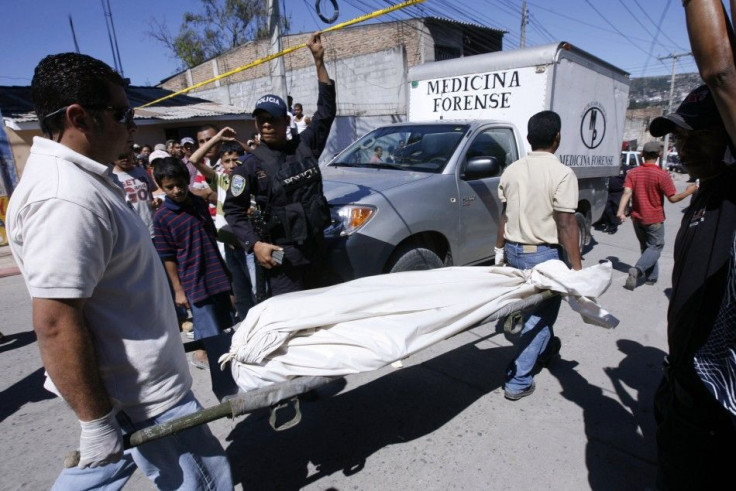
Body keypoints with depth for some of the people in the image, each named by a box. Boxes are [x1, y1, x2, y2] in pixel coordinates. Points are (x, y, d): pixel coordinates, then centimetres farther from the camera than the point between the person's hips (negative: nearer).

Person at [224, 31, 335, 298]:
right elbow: (233, 209, -2)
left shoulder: (304, 146, 4)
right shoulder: (252, 164, -6)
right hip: (281, 254, -4)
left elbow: (326, 110, 8)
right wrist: (255, 244, -14)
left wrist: (319, 61, 5)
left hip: (316, 246, 5)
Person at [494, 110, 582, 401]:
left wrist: (500, 248, 20)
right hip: (543, 254, -6)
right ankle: (518, 382, 8)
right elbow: (566, 225, -17)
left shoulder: (512, 170, 3)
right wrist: (576, 267, -10)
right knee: (539, 316, 5)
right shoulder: (562, 174, -15)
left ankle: (545, 349, 50)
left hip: (514, 250, 7)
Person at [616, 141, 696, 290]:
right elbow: (673, 198, -12)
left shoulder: (632, 173, -3)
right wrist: (689, 191, 4)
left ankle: (651, 276, 23)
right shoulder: (662, 174, -14)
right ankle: (637, 269, -17)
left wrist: (621, 211, -21)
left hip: (637, 218, 4)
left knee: (645, 246, 18)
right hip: (654, 219, -4)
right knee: (656, 247, 7)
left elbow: (627, 193, -15)